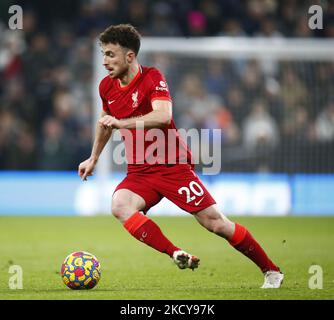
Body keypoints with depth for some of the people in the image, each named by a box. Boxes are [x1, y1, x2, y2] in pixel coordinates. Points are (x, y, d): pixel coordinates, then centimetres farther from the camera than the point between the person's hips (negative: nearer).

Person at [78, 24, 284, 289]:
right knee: (120, 205, -28)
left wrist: (121, 123, -36)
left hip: (173, 166, -5)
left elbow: (163, 116, -31)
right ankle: (176, 255, -32)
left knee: (215, 223, -7)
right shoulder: (107, 86, 7)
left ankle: (271, 271, 9)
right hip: (139, 171, 5)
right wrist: (94, 158, 35)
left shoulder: (152, 78, -13)